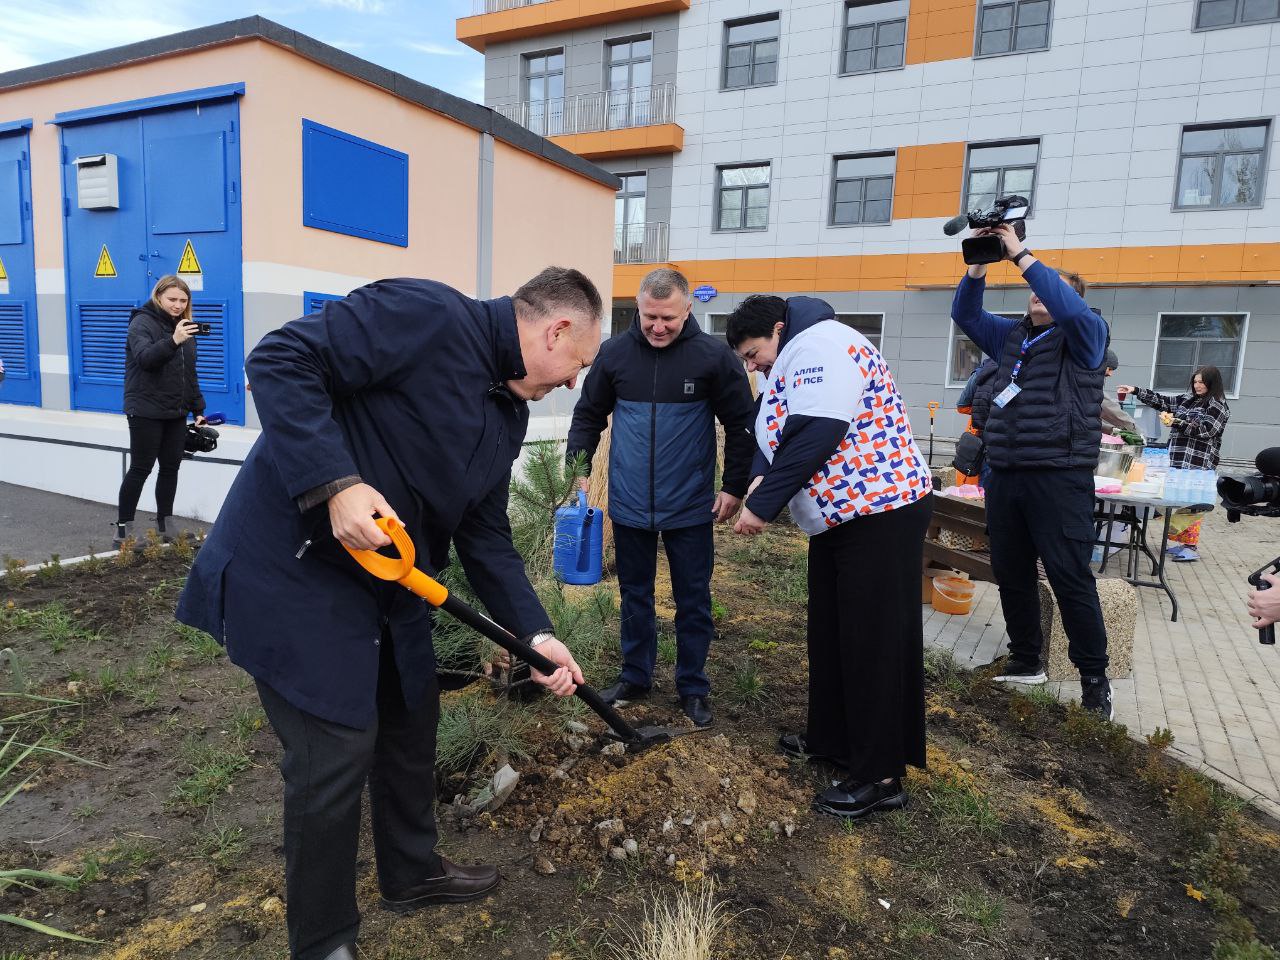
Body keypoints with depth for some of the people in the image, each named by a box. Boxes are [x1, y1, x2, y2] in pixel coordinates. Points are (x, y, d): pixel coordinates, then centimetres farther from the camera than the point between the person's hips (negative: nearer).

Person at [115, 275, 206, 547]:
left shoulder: (184, 326, 12)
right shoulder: (142, 322, -7)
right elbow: (145, 357, -26)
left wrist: (198, 409, 13)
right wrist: (173, 341, -41)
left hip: (176, 412, 6)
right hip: (146, 411, -6)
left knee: (170, 468, 9)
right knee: (140, 469, -1)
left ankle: (164, 526, 19)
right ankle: (123, 529, 9)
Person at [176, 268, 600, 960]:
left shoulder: (509, 413, 8)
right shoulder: (426, 314, -19)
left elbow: (485, 535, 10)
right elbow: (280, 360, -24)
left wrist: (535, 633, 4)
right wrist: (337, 483, -31)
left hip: (387, 575, 9)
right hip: (296, 561, -9)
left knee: (411, 720, 19)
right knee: (337, 749, -2)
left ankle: (412, 873, 43)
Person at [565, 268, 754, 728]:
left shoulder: (713, 356, -9)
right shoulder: (615, 353, -2)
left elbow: (742, 425, -2)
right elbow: (588, 415, 9)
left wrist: (733, 487, -3)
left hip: (690, 508, -2)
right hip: (629, 506, 2)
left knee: (694, 600, 9)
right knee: (635, 596, 15)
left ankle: (693, 685, 26)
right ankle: (635, 676, 32)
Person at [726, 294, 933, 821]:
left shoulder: (820, 345, -16)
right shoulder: (794, 361, 17)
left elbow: (814, 435, -28)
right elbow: (776, 434, 14)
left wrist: (763, 504, -24)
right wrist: (761, 479, -7)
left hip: (882, 512, -11)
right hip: (841, 516, 11)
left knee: (873, 641, -3)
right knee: (830, 631, 17)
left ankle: (880, 776, 8)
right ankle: (831, 738, 33)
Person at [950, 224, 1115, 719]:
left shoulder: (1084, 335, 2)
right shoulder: (1011, 335, 18)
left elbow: (1070, 307, -18)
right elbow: (965, 314, 12)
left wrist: (1020, 255, -16)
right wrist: (979, 263, -2)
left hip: (1059, 478, -6)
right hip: (1004, 476, 6)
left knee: (1071, 578, -3)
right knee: (1011, 575, 10)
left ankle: (1094, 677, 11)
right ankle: (1026, 661, 24)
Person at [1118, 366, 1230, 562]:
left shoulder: (1218, 406, -5)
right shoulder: (1188, 399, 15)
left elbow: (1204, 430, -15)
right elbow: (1163, 401, 19)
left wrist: (1175, 422, -20)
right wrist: (1136, 391, 14)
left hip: (1197, 463, -7)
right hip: (1178, 460, 7)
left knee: (1191, 502, -8)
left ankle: (1191, 547, -3)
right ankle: (1182, 542, 18)